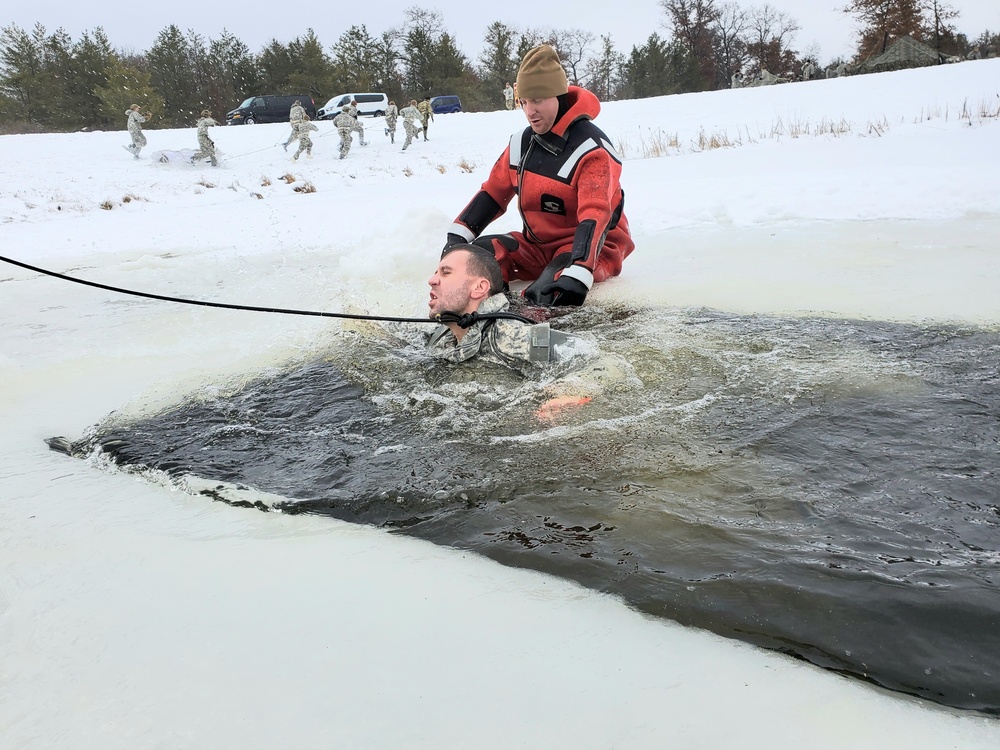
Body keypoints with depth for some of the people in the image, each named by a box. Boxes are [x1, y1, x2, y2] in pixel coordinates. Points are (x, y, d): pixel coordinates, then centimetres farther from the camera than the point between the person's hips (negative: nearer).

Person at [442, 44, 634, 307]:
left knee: (548, 295, -37)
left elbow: (593, 218, -31)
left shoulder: (592, 149, -19)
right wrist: (457, 238, 0)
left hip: (593, 246, -7)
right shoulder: (521, 144, 3)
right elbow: (492, 193, 11)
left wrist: (578, 274, -45)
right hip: (537, 245, 7)